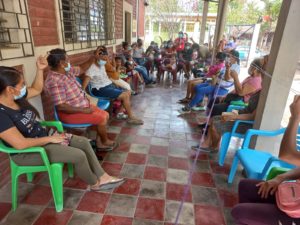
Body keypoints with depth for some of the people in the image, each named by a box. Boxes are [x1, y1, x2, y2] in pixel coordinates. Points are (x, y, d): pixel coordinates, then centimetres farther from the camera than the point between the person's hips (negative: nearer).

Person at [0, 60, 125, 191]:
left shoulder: (16, 97, -3)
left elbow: (36, 90, 16)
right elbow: (20, 144, -30)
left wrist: (40, 69, 3)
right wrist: (50, 139, -19)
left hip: (42, 137, 9)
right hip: (26, 152, -9)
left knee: (83, 142, 0)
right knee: (79, 155, -20)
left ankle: (102, 177, 8)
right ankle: (95, 184, 9)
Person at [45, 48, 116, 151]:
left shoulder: (67, 71, 3)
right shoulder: (54, 81, -25)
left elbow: (81, 69, 23)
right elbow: (60, 106, -28)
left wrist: (93, 58, 12)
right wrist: (84, 110, -24)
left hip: (83, 105, 10)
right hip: (69, 113, -10)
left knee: (105, 115, 6)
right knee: (102, 118, -16)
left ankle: (99, 142, 12)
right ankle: (105, 142, 10)